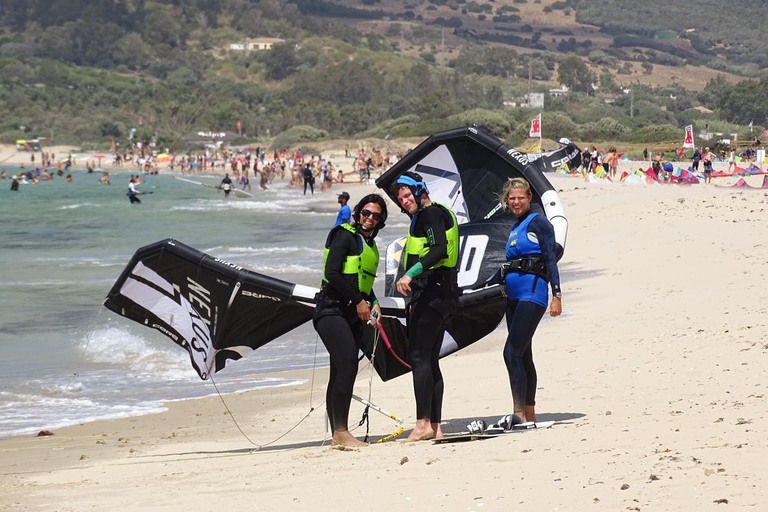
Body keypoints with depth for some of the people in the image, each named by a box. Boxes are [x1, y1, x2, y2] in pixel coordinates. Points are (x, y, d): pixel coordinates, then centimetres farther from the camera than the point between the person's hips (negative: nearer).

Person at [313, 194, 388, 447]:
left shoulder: (370, 245, 20)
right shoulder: (346, 236, -6)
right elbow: (332, 273, -16)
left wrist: (373, 302, 11)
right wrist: (358, 301, -14)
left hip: (352, 316, 9)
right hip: (332, 310, -9)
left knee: (340, 374, 7)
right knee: (347, 366, -21)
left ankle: (337, 436, 8)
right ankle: (341, 431, -21)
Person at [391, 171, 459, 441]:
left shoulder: (430, 214, -8)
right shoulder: (438, 213, 23)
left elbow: (440, 249, -24)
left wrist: (411, 273, -32)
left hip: (431, 293, -11)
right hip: (442, 294, 11)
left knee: (419, 357, -13)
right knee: (430, 360, 10)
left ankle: (423, 424, -19)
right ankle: (435, 426, 8)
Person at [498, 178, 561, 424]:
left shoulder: (538, 223, -5)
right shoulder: (515, 227, 18)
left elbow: (550, 260, -10)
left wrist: (557, 295, -16)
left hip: (532, 295, -9)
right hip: (514, 297, 9)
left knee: (512, 353, -17)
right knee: (522, 356, 11)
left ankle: (520, 413, -18)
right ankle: (529, 415, 17)